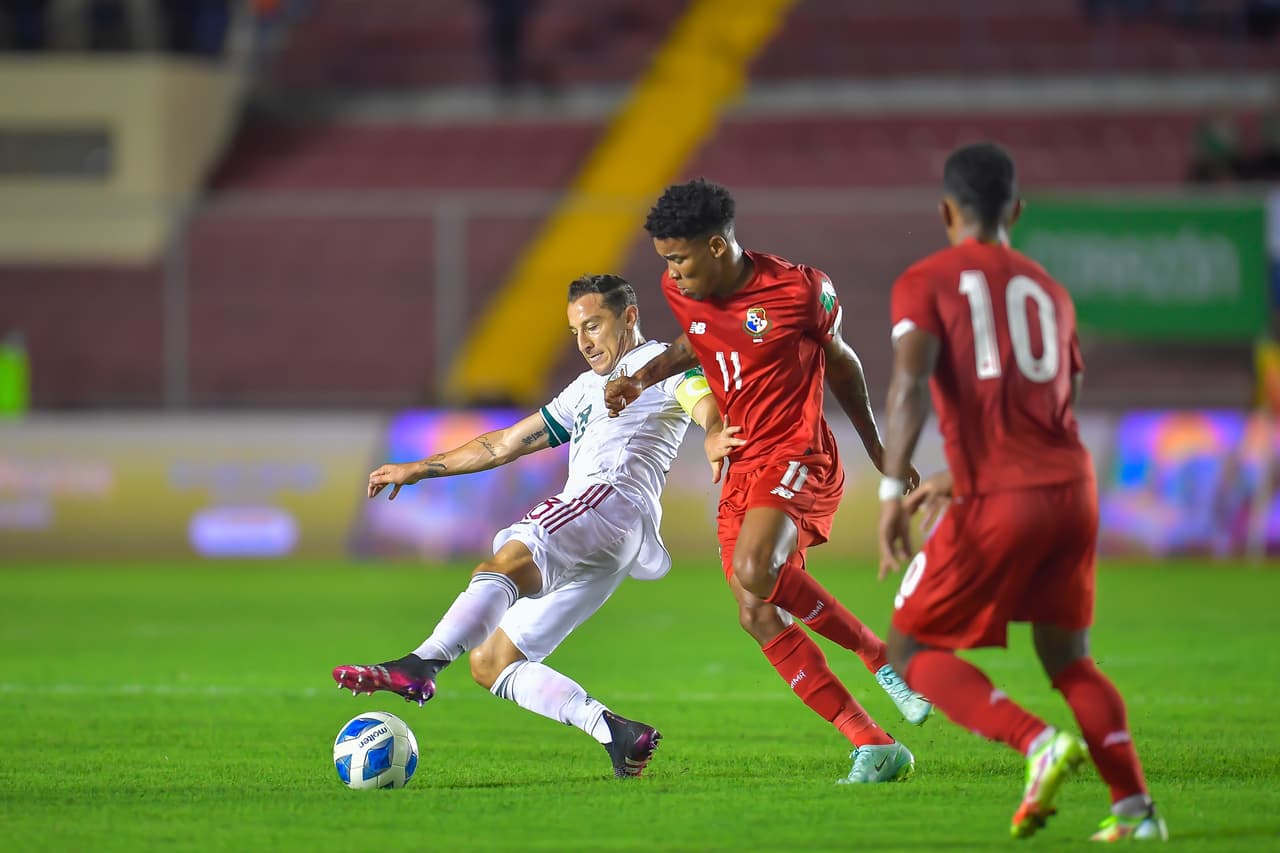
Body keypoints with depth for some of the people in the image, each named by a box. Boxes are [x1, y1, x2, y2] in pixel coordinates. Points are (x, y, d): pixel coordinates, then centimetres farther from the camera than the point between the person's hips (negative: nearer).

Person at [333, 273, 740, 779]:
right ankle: (618, 734, -12)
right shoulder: (587, 390, 37)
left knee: (503, 565, -35)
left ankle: (418, 668, -57)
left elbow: (705, 399, -11)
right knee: (490, 663, 1)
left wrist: (714, 435, -35)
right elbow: (504, 444, 41)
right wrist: (419, 469, 39)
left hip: (611, 497, -10)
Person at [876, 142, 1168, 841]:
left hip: (997, 503, -5)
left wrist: (892, 489, -18)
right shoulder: (1047, 291, 18)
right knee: (1066, 657, 19)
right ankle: (1134, 807, 7)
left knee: (912, 651, 7)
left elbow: (911, 382, -15)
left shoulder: (924, 283, 2)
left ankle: (1039, 743, -14)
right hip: (1072, 488, 5)